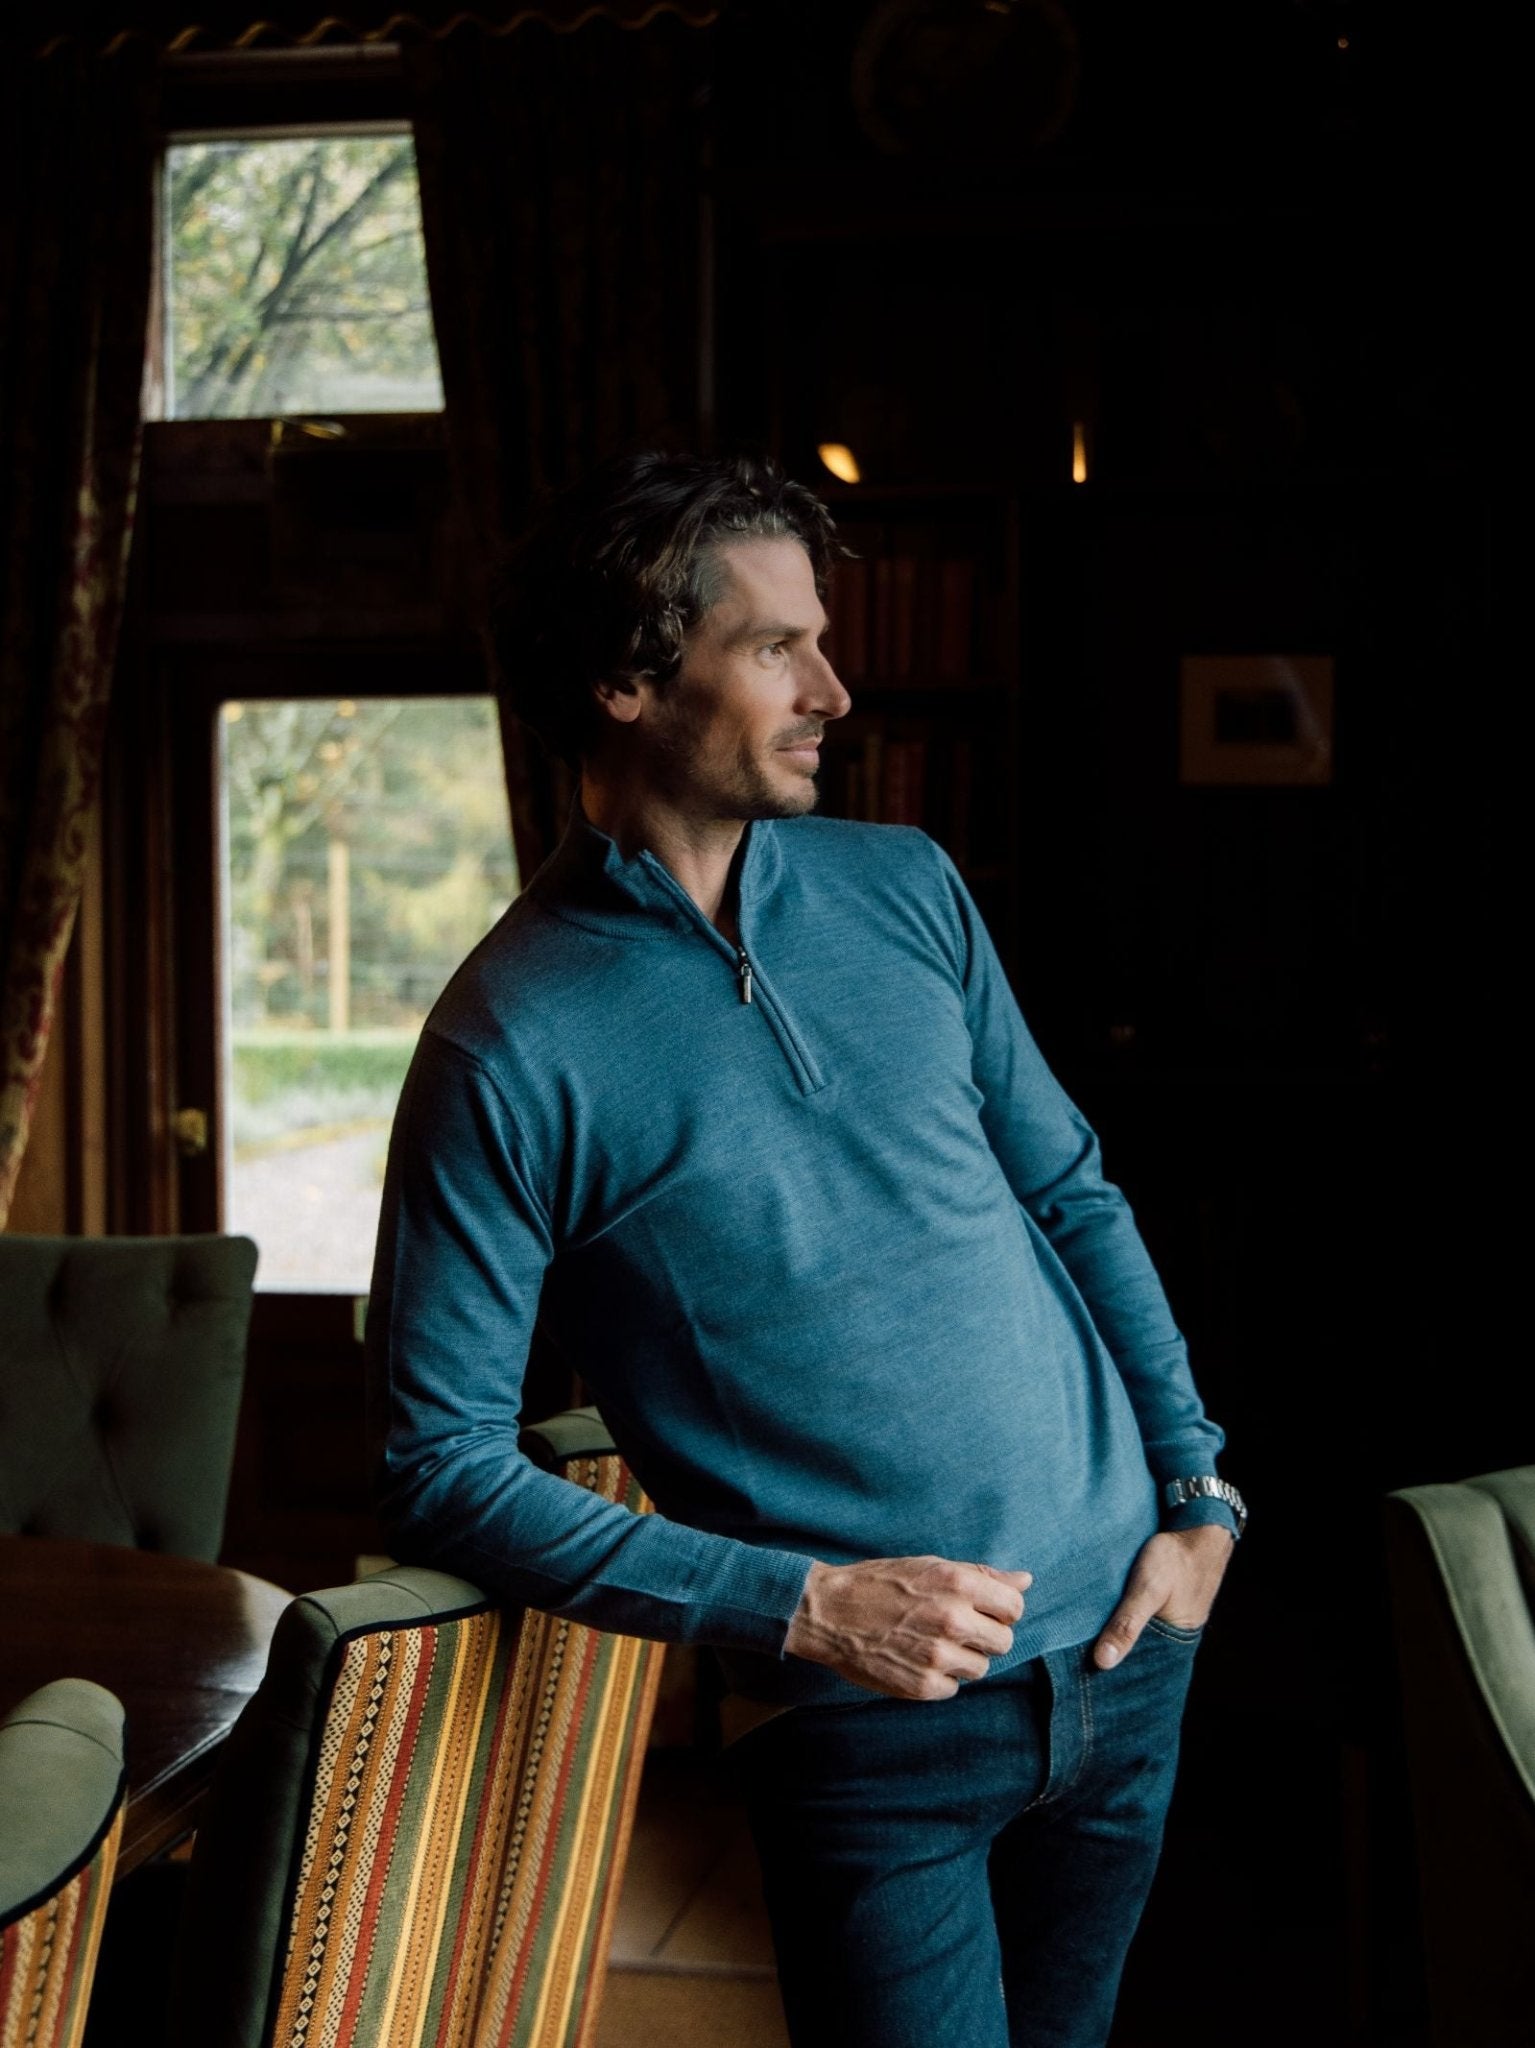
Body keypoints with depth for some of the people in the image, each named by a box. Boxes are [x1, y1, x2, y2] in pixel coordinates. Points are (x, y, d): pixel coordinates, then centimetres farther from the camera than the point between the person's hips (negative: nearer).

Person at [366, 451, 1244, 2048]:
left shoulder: (907, 889, 2)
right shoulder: (511, 1047, -14)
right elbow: (440, 1468, -14)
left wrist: (1202, 1492, 2)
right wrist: (803, 1607, -17)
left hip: (1123, 1635, 5)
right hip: (869, 1726, -5)